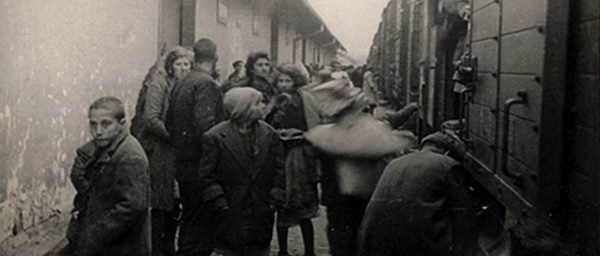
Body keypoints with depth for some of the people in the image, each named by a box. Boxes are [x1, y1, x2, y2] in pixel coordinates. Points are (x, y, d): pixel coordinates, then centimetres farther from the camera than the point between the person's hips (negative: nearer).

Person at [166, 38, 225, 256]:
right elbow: (205, 125, -24)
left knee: (190, 221, 21)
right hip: (200, 166, -9)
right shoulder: (206, 84, -14)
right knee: (201, 224, -2)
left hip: (182, 163, 9)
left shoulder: (181, 84, 11)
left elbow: (169, 122, 16)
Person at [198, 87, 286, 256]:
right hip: (231, 215, -3)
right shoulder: (215, 137, -7)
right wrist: (219, 202, -9)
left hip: (262, 215, 3)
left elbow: (280, 169, 7)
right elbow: (206, 175, -4)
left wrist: (276, 198, 0)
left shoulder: (269, 134, 4)